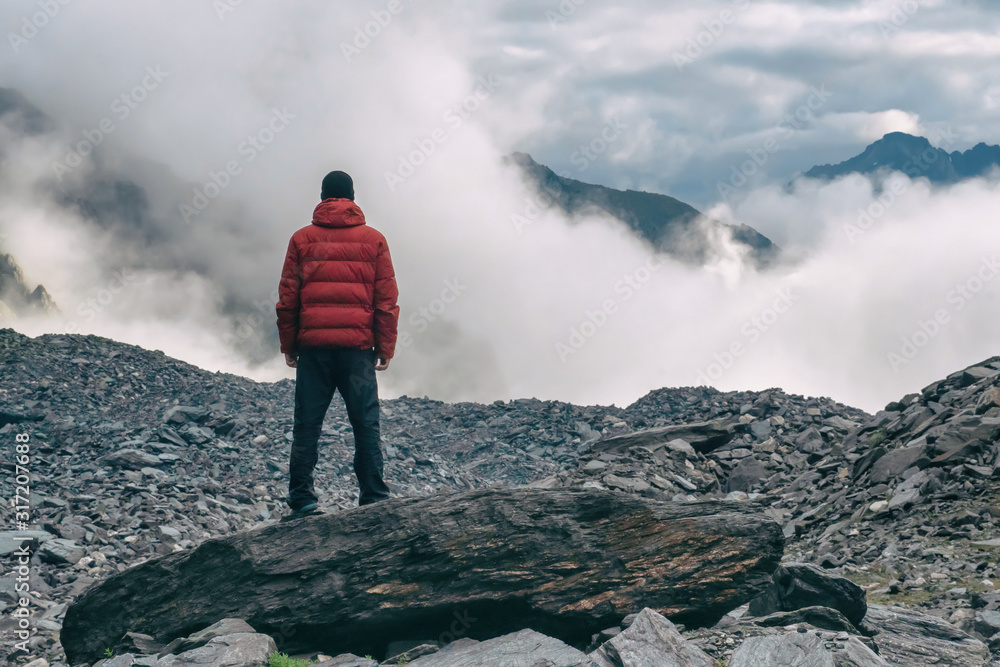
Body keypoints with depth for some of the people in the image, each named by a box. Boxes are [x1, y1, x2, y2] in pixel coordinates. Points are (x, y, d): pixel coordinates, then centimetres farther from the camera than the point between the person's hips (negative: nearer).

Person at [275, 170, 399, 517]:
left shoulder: (302, 239, 6)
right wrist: (385, 348, 7)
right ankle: (374, 498, 0)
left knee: (307, 425, 6)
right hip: (358, 346, 0)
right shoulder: (373, 240, 5)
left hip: (312, 346, 1)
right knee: (366, 424, 4)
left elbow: (287, 299, 4)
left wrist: (288, 345, 11)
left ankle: (302, 499, 4)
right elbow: (386, 299, 2)